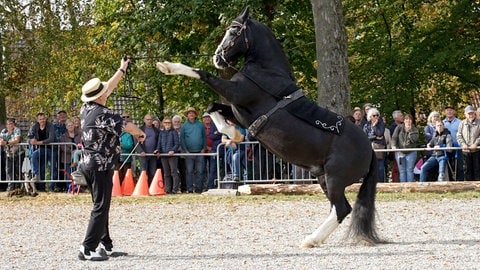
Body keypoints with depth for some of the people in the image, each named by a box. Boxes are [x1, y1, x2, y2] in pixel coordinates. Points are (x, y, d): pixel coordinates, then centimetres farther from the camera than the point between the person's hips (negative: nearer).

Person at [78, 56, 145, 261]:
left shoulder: (86, 109, 7)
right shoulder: (103, 114, -19)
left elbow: (107, 89, 20)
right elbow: (127, 126, -18)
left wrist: (122, 69, 28)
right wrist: (140, 133, 4)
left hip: (88, 164, 10)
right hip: (101, 165, -10)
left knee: (101, 206, 15)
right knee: (101, 208, -9)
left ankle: (105, 245, 19)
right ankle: (87, 249, -13)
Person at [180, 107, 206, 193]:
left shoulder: (200, 125, 10)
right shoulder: (184, 126, 6)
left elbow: (204, 137, 13)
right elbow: (182, 139, 5)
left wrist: (204, 148, 3)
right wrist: (185, 150, -4)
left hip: (199, 152, 1)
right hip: (189, 152, -1)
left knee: (200, 171, -2)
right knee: (189, 171, -1)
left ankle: (199, 188, 2)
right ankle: (190, 189, 1)